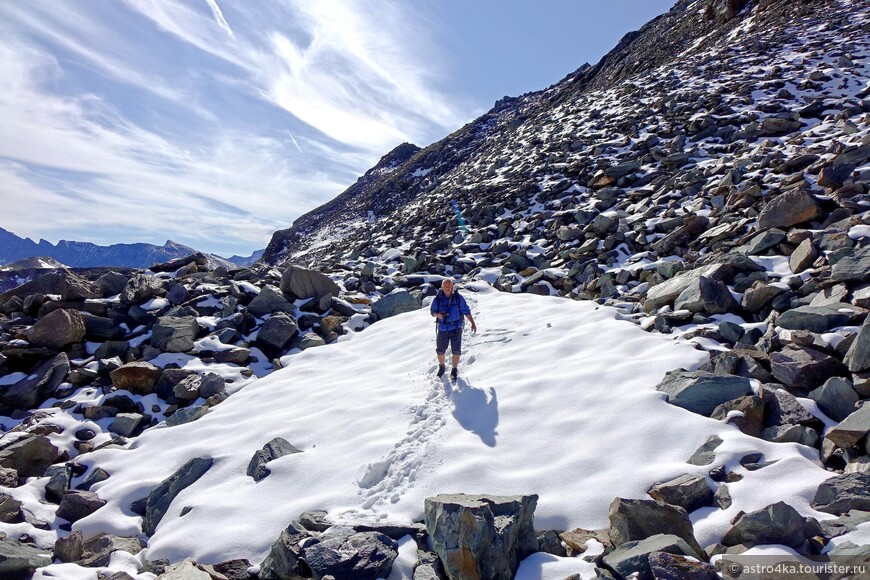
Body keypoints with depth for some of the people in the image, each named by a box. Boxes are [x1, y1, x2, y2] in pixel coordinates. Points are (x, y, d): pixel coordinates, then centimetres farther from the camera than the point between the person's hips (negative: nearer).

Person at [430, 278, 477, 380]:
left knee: (456, 351, 2)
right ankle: (441, 367, 36)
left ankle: (454, 371, 19)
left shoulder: (458, 298, -4)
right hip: (443, 329, 1)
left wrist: (473, 323, -4)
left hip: (456, 328, -1)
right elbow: (432, 311, 6)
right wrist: (438, 314, -17)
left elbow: (466, 311, 0)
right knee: (440, 351, 9)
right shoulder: (438, 299, -2)